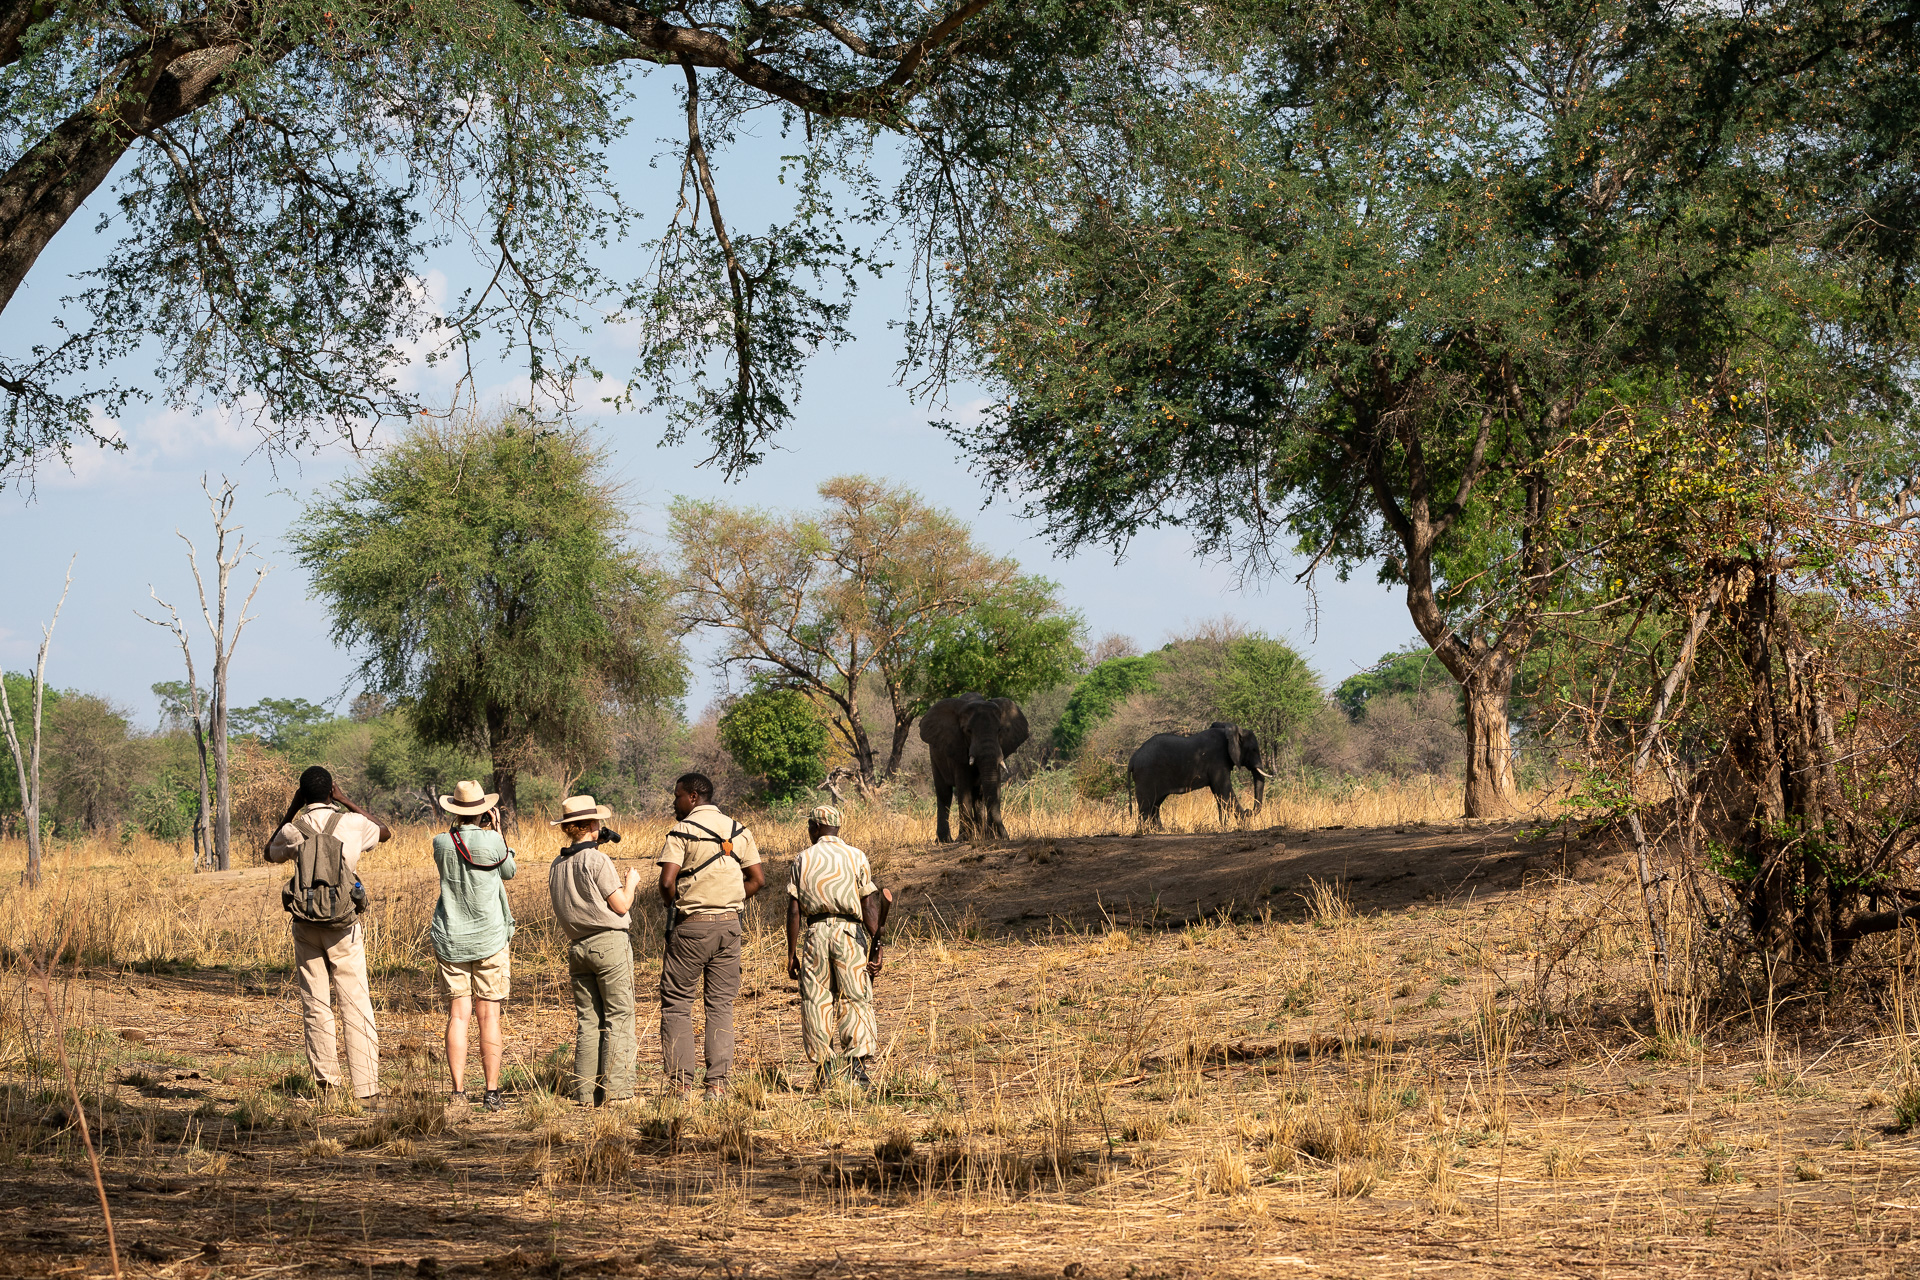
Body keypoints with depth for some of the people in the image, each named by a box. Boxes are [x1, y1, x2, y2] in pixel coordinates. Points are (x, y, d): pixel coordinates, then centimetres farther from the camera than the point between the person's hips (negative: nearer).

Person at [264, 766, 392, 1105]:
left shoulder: (293, 830, -2)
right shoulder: (353, 823, -3)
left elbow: (270, 853, 23)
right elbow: (386, 833, 21)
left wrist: (291, 810, 19)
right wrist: (347, 802, 21)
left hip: (306, 925, 1)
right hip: (344, 926, -1)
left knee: (316, 1007, 9)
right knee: (357, 1008, -2)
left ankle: (325, 1083, 8)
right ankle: (367, 1091, -7)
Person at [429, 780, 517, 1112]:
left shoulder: (441, 843, -4)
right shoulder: (491, 841, -11)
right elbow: (508, 871, 9)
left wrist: (459, 826, 17)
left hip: (450, 941, 2)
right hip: (489, 940, -2)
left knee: (458, 1015, 4)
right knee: (489, 1016, 1)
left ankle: (458, 1092, -1)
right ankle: (491, 1093, 1)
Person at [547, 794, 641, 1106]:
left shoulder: (557, 866, 8)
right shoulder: (597, 861, -12)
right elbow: (621, 906, -10)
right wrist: (631, 883, 9)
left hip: (578, 947, 6)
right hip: (610, 942, -6)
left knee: (588, 1021, 9)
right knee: (618, 1018, -2)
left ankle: (586, 1093, 6)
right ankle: (615, 1090, -7)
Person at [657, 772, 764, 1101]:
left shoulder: (682, 831, -8)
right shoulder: (738, 831, 9)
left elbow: (667, 882, -16)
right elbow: (757, 878, 8)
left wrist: (673, 906, 4)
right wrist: (728, 902, 13)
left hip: (691, 926, -5)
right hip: (729, 925, 5)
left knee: (676, 1002, 4)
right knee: (721, 1004, 8)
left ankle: (681, 1083, -3)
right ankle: (718, 1083, 2)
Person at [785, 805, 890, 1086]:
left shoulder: (803, 859, 6)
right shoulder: (856, 857, 5)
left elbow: (794, 910, 3)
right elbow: (870, 905, 0)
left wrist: (792, 952, 6)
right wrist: (876, 948, 1)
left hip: (815, 933, 1)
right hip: (849, 932, -1)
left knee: (815, 1001, 7)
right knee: (856, 1000, 0)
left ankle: (823, 1068, 6)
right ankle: (858, 1063, -13)